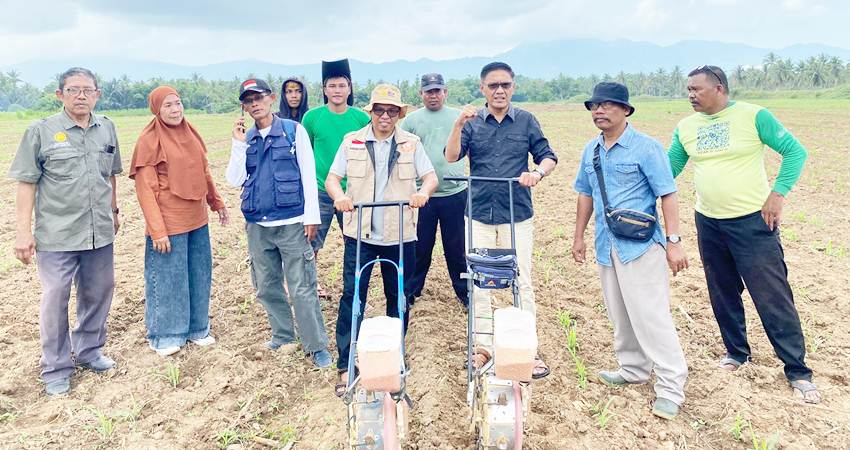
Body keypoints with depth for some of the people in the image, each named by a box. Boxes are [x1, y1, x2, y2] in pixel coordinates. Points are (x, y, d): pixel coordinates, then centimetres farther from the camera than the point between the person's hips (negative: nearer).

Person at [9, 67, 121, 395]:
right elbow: (26, 183, -5)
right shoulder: (41, 131, -5)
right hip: (56, 234, -4)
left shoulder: (106, 129, 6)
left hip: (100, 232, 4)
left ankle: (88, 351, 35)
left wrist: (113, 211, 21)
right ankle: (55, 369, 19)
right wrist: (23, 231, -9)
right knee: (55, 298, 4)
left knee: (98, 293, 15)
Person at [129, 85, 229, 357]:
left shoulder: (190, 133, 7)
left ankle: (197, 328, 30)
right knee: (168, 279, 6)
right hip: (169, 224, -6)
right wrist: (157, 230, -17)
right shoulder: (149, 140, -11)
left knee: (199, 276, 14)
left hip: (197, 220, 6)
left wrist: (217, 203, 18)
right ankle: (164, 336, 24)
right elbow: (145, 189, -13)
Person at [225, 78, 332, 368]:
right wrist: (239, 144, -4)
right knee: (267, 287, 13)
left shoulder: (294, 131, 0)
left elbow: (308, 175, -3)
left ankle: (317, 346, 6)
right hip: (257, 225, 5)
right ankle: (283, 336, 30)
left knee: (302, 289, -5)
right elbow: (235, 180, 4)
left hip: (291, 223, -5)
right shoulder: (246, 139, 12)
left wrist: (311, 216, -7)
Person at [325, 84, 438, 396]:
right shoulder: (352, 142, 4)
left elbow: (431, 176, 1)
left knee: (398, 296, 12)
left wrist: (423, 192, -22)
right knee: (352, 296, -3)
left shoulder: (411, 143, 5)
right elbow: (332, 177, 5)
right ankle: (346, 365, 7)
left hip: (400, 235, 1)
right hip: (360, 233, -1)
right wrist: (339, 195, -18)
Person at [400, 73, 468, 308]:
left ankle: (464, 291, 23)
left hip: (455, 194, 1)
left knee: (457, 247, 9)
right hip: (421, 195, 0)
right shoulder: (411, 120, 6)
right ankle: (410, 292, 22)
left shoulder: (460, 117, 9)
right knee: (419, 247, 8)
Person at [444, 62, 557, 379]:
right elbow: (451, 156, -10)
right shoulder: (472, 122, 4)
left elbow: (548, 157, 4)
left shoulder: (526, 120, 4)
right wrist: (458, 125, -27)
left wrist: (538, 172, -18)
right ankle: (483, 345, 21)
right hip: (479, 214, 1)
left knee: (522, 282, 3)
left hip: (517, 214, -1)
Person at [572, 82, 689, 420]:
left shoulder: (646, 147, -8)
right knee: (620, 315, 15)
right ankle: (634, 369, 32)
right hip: (606, 246, 7)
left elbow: (667, 196, -10)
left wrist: (674, 242, -15)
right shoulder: (590, 150, 10)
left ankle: (670, 387, 4)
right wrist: (579, 237, 18)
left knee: (650, 316, -7)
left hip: (641, 245, -6)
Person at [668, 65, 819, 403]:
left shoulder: (754, 116, -8)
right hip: (708, 223, 5)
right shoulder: (685, 127, 5)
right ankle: (736, 351, 35)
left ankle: (797, 371, 10)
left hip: (752, 222, -5)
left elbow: (795, 152, -6)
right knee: (723, 295, 16)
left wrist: (778, 194, -15)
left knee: (773, 296, -2)